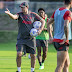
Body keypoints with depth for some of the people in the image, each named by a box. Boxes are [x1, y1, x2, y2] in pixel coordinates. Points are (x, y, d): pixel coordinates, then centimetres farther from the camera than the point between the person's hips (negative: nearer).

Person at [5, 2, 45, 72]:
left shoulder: (33, 15, 1)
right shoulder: (20, 14, -2)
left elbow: (43, 21, 8)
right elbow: (14, 17, -25)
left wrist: (40, 30, -7)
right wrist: (9, 14, -47)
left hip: (31, 38, 1)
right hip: (21, 39, -1)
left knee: (33, 55, 3)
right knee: (19, 54, -16)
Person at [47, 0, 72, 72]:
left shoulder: (56, 11, 12)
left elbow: (48, 23, 18)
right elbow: (66, 26, -29)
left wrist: (51, 37, 19)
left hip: (55, 40, 9)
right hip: (62, 42, -9)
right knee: (60, 66, -7)